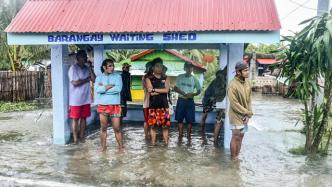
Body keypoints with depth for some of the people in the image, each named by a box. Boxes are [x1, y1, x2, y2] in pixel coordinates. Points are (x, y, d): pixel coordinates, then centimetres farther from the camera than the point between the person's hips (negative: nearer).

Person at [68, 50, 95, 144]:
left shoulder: (87, 68, 9)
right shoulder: (73, 68, -10)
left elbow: (94, 79, 0)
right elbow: (75, 83, -20)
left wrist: (90, 67, -7)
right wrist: (87, 79, -9)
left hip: (86, 99, 6)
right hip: (76, 99, -6)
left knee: (84, 118, 11)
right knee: (75, 119, 3)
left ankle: (82, 136, 21)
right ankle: (75, 138, 10)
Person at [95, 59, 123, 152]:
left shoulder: (117, 76, 0)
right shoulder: (99, 77, 3)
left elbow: (118, 89, -16)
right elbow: (97, 89, -13)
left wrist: (104, 87, -11)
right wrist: (110, 86, -15)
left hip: (115, 105, -1)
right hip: (102, 105, 1)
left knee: (117, 128, 1)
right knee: (103, 128, 10)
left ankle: (121, 146, 13)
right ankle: (103, 147, 21)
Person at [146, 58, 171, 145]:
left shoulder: (166, 78, 9)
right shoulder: (149, 79, 3)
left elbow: (166, 90, -6)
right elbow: (151, 93, -9)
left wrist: (154, 89, -10)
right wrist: (162, 90, -6)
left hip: (164, 105, 2)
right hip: (153, 106, -1)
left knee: (165, 125, 2)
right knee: (153, 126, 2)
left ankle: (166, 143, 10)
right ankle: (153, 143, 11)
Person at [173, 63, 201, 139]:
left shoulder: (194, 79, 4)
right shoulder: (180, 77, 4)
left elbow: (199, 91, 8)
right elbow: (175, 88, 2)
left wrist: (192, 94, -13)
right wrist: (183, 93, -14)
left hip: (190, 101, 0)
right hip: (181, 100, 0)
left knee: (190, 119, 0)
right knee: (180, 118, 2)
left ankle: (189, 134, 11)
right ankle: (180, 134, 11)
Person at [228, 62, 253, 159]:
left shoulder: (247, 83, 3)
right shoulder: (233, 85, -20)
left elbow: (249, 99, 6)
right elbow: (234, 104, -20)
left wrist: (248, 114, -4)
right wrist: (247, 112, -13)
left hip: (245, 116, 7)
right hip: (236, 116, -7)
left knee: (240, 137, 14)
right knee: (236, 138, 1)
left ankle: (237, 158, 26)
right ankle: (233, 159, 15)